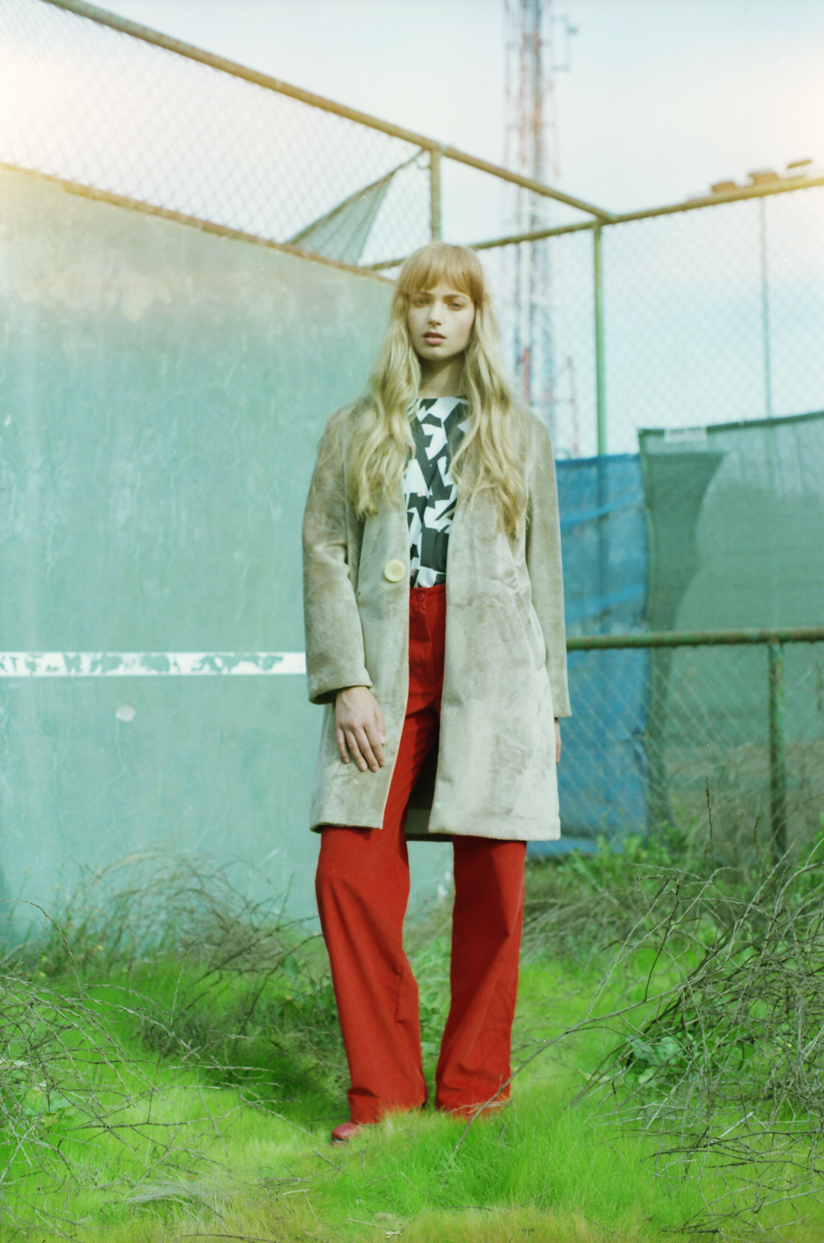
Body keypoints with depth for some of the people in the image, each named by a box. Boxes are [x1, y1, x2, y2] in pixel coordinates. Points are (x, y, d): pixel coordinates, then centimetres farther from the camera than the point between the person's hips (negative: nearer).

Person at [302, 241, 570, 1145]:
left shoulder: (518, 433, 16)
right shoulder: (355, 431, 14)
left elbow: (544, 571, 15)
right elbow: (323, 552, 4)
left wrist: (551, 701, 9)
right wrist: (346, 681, -9)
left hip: (492, 670, 0)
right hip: (385, 669, 0)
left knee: (491, 884, -1)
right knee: (350, 874, -9)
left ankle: (473, 1089, 13)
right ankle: (382, 1092, 3)